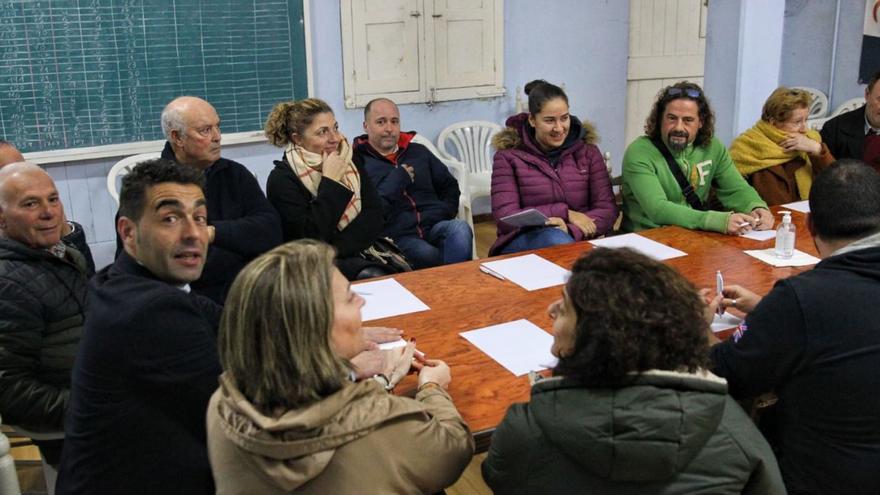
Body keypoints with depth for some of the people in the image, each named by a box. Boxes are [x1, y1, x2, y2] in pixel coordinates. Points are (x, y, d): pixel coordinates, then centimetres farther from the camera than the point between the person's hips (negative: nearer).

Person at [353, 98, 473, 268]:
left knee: (460, 229, -30)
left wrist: (445, 212, 8)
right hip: (398, 236, -4)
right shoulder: (358, 161, 5)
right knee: (427, 255, -36)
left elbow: (449, 185, 29)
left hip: (435, 226, 5)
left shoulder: (419, 152, 23)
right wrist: (398, 178, -2)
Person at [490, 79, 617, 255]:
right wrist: (565, 212, -12)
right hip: (522, 242, -2)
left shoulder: (587, 151, 9)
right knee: (556, 239, -36)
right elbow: (505, 218, -6)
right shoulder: (508, 155, 2)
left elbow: (607, 210, 1)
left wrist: (568, 230, -18)